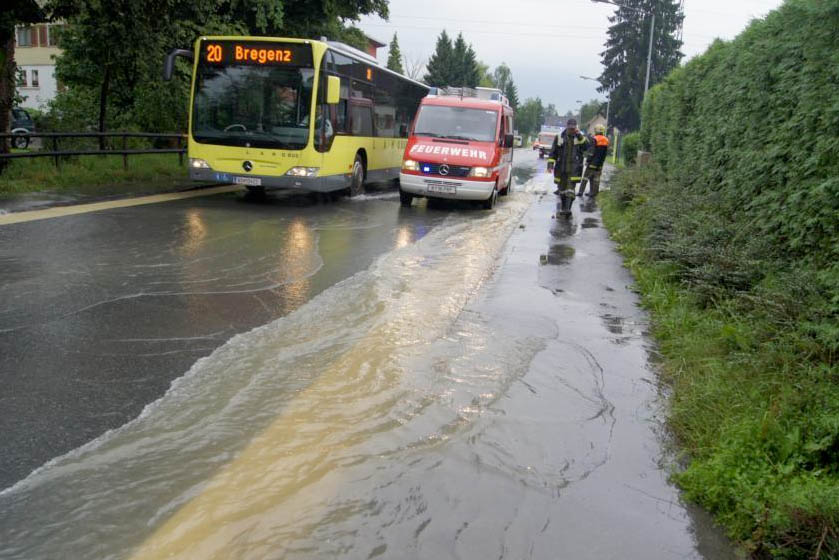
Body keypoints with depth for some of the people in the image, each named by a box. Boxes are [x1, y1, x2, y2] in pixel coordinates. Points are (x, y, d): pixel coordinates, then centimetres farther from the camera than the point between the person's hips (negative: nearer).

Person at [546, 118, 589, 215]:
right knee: (562, 189, 11)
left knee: (570, 189, -13)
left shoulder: (580, 137, 4)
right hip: (561, 168, 2)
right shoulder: (559, 137, 4)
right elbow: (553, 152, 5)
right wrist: (550, 164, -5)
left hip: (573, 169, -2)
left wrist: (580, 135, -20)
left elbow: (587, 146, -14)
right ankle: (562, 208, 25)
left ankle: (568, 208, -16)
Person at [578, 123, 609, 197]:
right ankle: (593, 192, 9)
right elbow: (605, 153, 12)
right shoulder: (606, 141, 10)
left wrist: (588, 160, -9)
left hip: (593, 162, -5)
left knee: (586, 177, 0)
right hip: (600, 164, 5)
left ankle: (581, 192, 0)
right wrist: (601, 161, 17)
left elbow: (591, 151, -14)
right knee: (596, 178, 9)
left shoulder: (595, 139, -10)